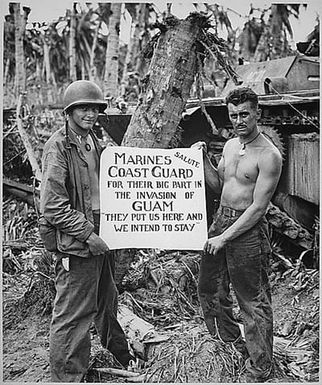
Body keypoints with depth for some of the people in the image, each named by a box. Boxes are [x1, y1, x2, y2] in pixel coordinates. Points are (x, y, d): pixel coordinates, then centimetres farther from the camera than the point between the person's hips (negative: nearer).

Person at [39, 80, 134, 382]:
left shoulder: (93, 143, 11)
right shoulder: (58, 147, -15)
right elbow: (53, 206, -20)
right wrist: (87, 235, -20)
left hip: (100, 237, 9)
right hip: (75, 244, -9)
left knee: (107, 301, 25)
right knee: (73, 315, 0)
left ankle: (120, 355, 44)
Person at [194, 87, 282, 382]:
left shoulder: (269, 156, -16)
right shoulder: (230, 145, 9)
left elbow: (258, 207, -19)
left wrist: (224, 237, -19)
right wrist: (203, 158, 4)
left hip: (248, 228, -8)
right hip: (221, 219, 8)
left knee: (254, 301, 1)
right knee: (210, 288, 19)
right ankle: (233, 340, 42)